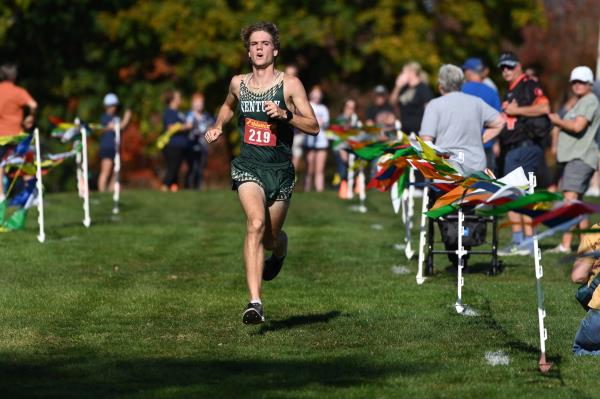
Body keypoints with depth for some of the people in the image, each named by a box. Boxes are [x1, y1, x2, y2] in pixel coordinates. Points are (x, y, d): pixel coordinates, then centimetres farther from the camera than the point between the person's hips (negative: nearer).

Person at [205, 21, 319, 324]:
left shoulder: (290, 84, -3)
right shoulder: (238, 83, 7)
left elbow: (314, 127, -6)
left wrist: (284, 115, -21)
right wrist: (218, 127, 14)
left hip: (280, 169, 0)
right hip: (248, 166, 0)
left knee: (270, 237, 11)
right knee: (256, 223, -25)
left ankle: (279, 251, 54)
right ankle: (255, 302, -32)